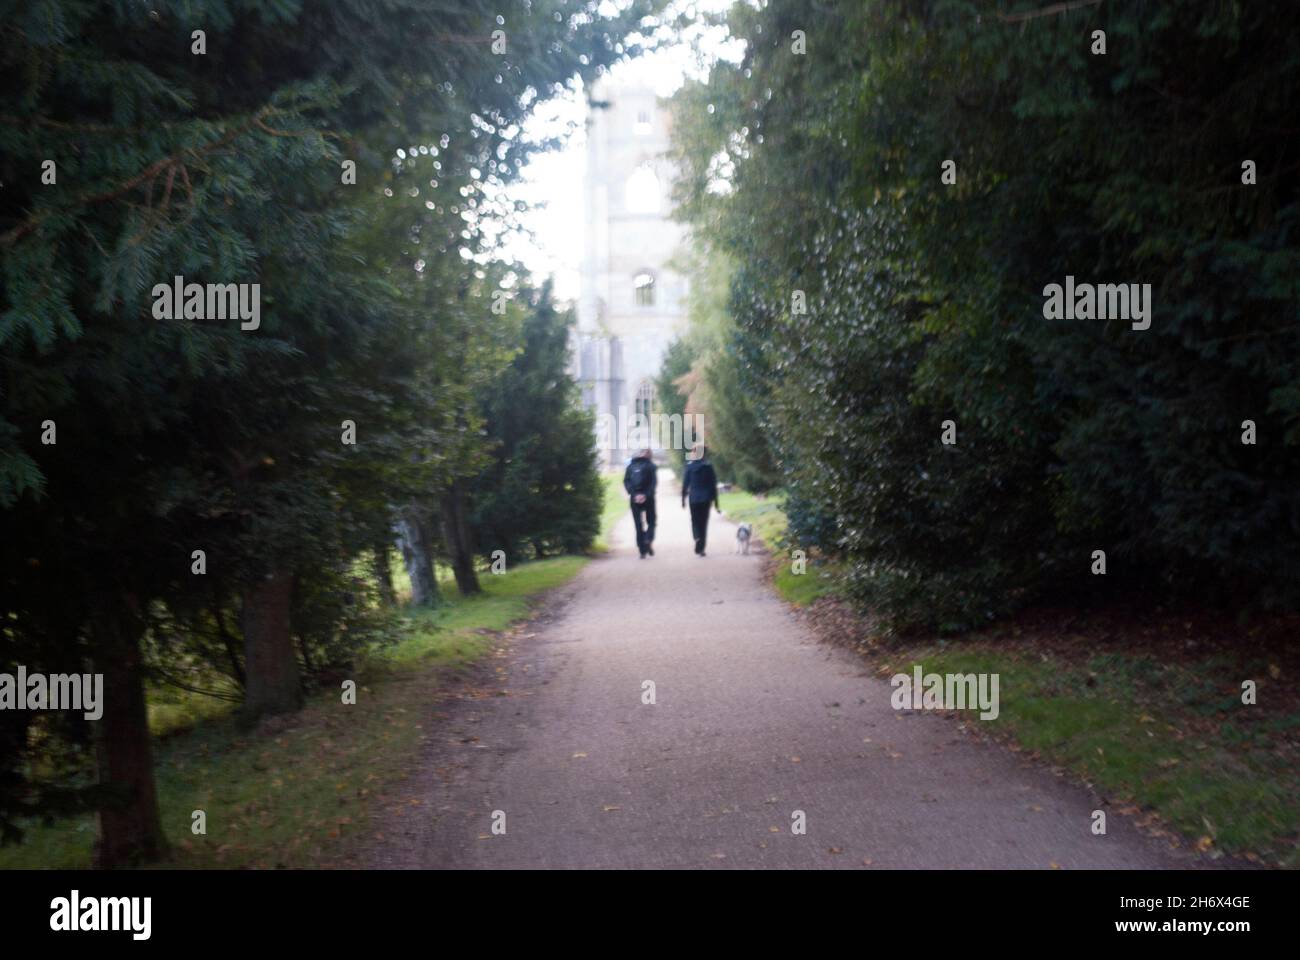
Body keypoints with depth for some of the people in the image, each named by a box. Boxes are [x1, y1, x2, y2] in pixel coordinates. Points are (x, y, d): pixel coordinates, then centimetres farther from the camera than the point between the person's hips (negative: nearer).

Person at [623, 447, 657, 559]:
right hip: (648, 498, -2)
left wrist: (634, 494, -7)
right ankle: (649, 540, -16)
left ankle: (643, 551, 4)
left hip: (635, 498, 2)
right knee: (651, 521, 12)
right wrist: (646, 495, -12)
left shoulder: (631, 465, 8)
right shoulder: (650, 465, 0)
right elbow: (654, 482, -11)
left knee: (638, 524, 8)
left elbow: (626, 481, -1)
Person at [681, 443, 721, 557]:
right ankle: (700, 548, 4)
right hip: (705, 499, 0)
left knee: (695, 521, 14)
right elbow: (713, 485, -2)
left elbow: (685, 483, -3)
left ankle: (697, 538, -15)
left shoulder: (689, 466, -4)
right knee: (703, 522, 9)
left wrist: (683, 499, 6)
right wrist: (715, 502, 4)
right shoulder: (708, 467, -4)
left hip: (693, 498, 0)